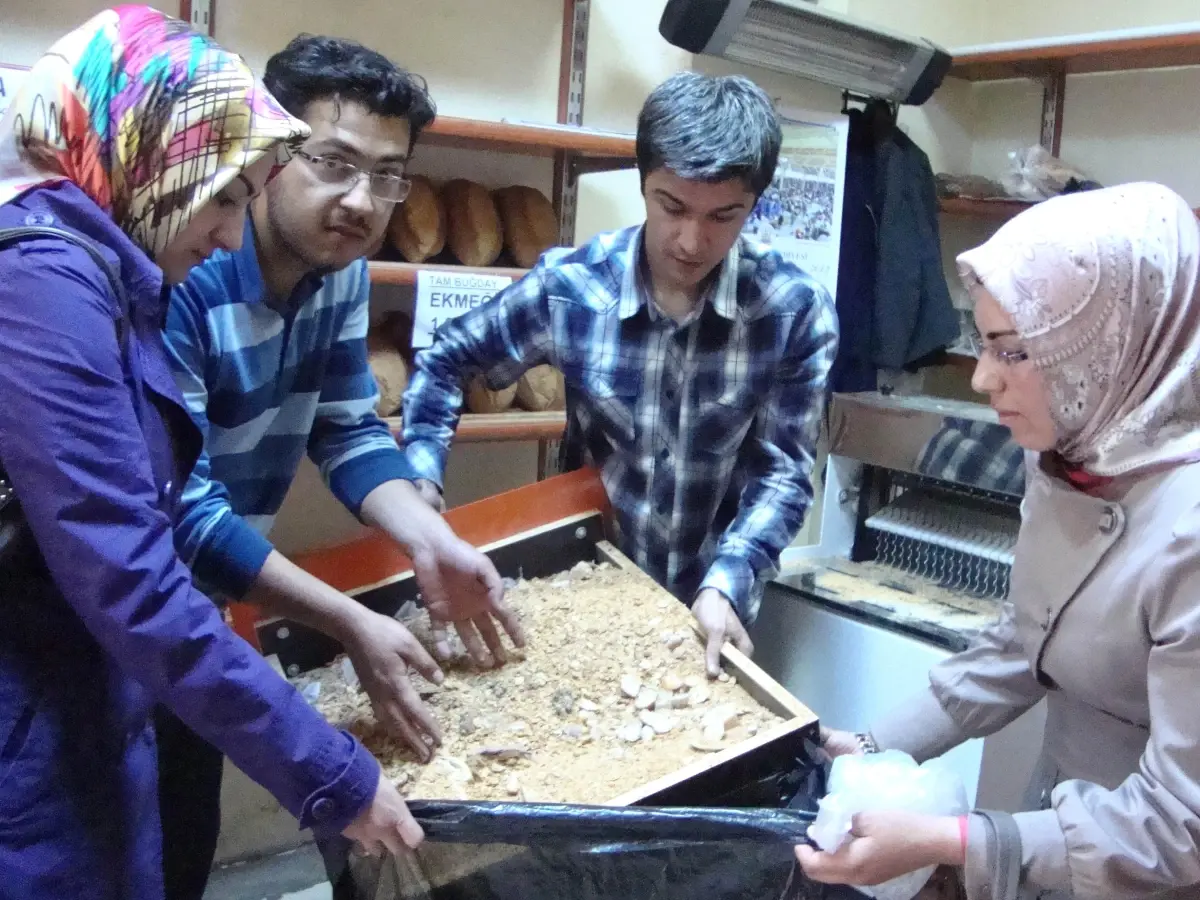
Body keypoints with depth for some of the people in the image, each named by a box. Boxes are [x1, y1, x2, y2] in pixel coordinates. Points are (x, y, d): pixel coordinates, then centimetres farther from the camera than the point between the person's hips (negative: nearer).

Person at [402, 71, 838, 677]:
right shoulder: (567, 287, -15)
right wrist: (419, 483, -13)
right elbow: (445, 362, -1)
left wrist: (726, 585, -25)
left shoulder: (797, 312, -16)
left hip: (712, 602, 0)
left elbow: (783, 470, -12)